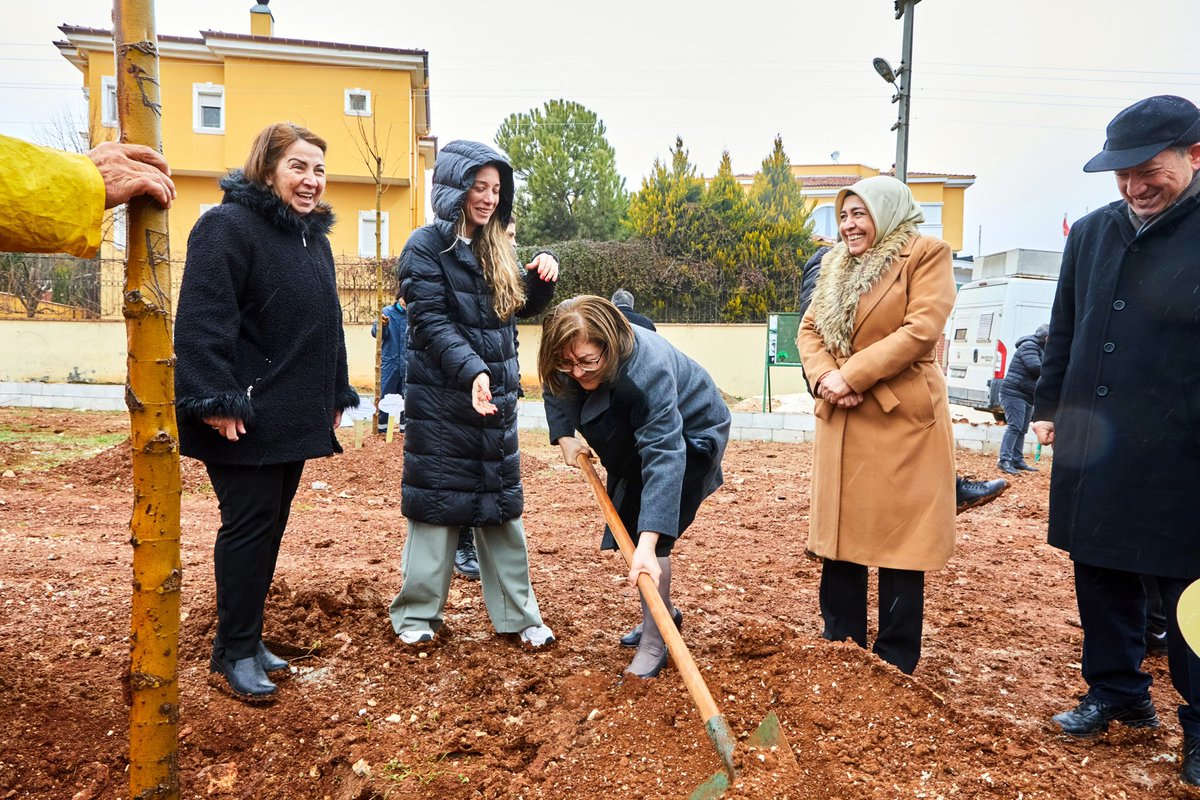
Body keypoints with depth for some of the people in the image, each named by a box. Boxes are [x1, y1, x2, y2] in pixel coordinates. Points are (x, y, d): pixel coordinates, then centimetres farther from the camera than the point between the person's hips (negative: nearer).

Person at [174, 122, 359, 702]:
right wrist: (215, 401, -24)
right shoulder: (229, 226, -11)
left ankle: (246, 637, 27)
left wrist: (336, 394, 19)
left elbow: (326, 322, 22)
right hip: (246, 419, -8)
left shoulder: (314, 236, 16)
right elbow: (203, 321, -19)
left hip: (294, 417, 8)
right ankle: (235, 652, 13)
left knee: (271, 525, 13)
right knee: (250, 525, -2)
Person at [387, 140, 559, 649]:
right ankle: (416, 614, 19)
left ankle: (518, 615, 18)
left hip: (496, 397, 6)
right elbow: (431, 322, -16)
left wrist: (542, 278, -1)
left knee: (502, 503, 9)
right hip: (441, 401, -6)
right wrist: (473, 371, -29)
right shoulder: (426, 246, -7)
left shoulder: (495, 249, 11)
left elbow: (523, 306, 20)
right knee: (438, 502, 3)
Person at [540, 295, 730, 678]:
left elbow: (663, 456, -51)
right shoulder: (574, 364, -22)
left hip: (690, 434, -8)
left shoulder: (648, 369, -43)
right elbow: (557, 390, 2)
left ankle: (654, 645, -4)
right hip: (636, 434, 8)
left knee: (646, 532, -18)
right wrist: (564, 436, -16)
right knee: (625, 528, 12)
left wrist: (647, 544, -57)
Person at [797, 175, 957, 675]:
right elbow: (809, 329, 11)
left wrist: (850, 375, -16)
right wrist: (824, 377, -9)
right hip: (840, 421, 6)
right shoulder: (836, 266, 17)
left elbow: (921, 329, -14)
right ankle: (840, 650, 24)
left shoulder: (927, 255, -2)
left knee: (898, 542, 1)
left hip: (902, 420, -6)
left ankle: (895, 666, 14)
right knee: (838, 537, 10)